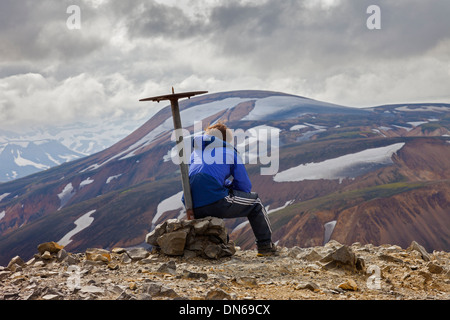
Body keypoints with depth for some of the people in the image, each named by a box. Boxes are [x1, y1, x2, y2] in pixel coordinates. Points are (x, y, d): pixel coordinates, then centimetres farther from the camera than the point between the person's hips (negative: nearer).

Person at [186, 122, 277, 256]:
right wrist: (230, 186, 31)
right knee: (254, 201, 21)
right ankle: (266, 246, 24)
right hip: (215, 203, -5)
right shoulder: (230, 152, 12)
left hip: (194, 210, 5)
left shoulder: (196, 152, 25)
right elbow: (245, 186, 11)